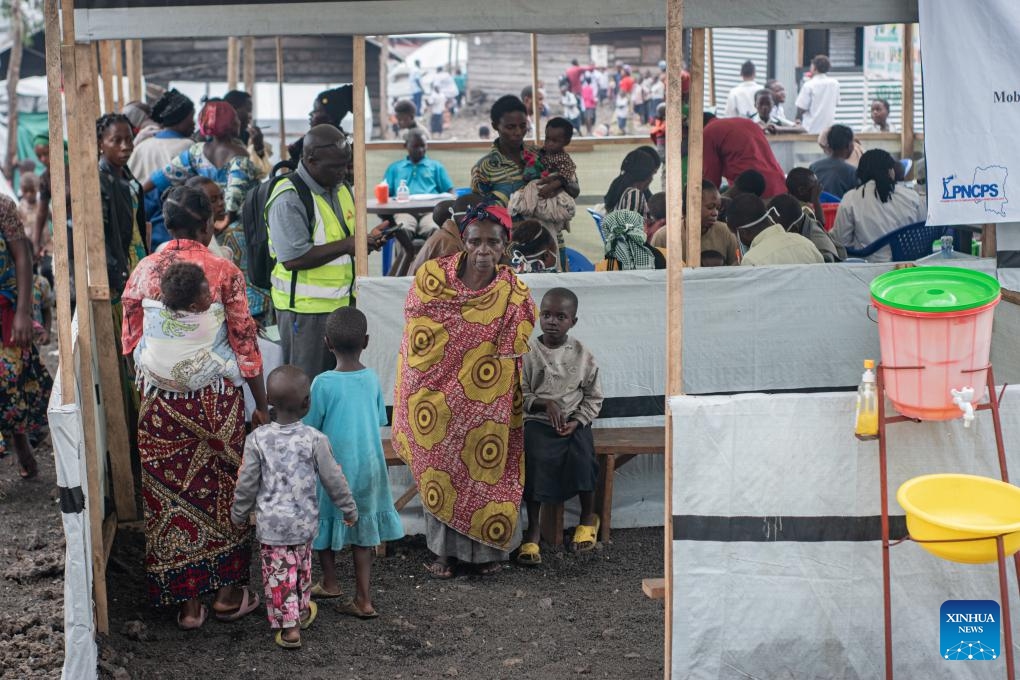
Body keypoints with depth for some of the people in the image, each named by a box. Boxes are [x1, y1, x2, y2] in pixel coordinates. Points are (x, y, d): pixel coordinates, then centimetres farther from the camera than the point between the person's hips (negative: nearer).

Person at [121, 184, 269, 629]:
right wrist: (262, 405, 0)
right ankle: (227, 593, 20)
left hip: (160, 400, 2)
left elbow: (130, 341, 4)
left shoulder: (143, 271, -2)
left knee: (171, 493, 10)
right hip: (216, 399, -2)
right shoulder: (224, 273, -10)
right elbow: (244, 343, -8)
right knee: (222, 490, 13)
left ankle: (186, 601, 15)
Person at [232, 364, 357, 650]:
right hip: (304, 522, 1)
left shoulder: (257, 439, -13)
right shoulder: (314, 439, -14)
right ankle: (302, 612, 40)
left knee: (278, 575, 9)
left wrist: (239, 514, 10)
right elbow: (333, 480, -7)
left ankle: (288, 627, 10)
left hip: (271, 524, -1)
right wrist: (349, 509, 8)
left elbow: (247, 484, -6)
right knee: (302, 569, 23)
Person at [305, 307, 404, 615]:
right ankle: (363, 600, 10)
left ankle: (329, 583, 31)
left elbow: (310, 429, -10)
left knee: (325, 522, 18)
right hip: (368, 467, 4)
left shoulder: (323, 384, -17)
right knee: (363, 531, 11)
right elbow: (380, 421, 6)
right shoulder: (372, 379, -5)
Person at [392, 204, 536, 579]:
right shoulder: (433, 277, -6)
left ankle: (486, 549, 20)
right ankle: (444, 549, 18)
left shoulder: (515, 295, -5)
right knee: (440, 470, 6)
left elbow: (518, 356, 2)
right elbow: (416, 335, 1)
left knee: (486, 471, 6)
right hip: (439, 394, 0)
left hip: (489, 405, 0)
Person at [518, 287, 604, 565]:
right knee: (536, 457, -30)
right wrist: (545, 403, -16)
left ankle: (588, 516, -2)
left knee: (581, 456, -29)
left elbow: (594, 397, 8)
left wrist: (577, 421, -9)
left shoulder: (583, 356, 3)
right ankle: (534, 528, -21)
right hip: (538, 420, 0)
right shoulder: (529, 354, 0)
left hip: (574, 422, 1)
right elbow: (520, 394, 2)